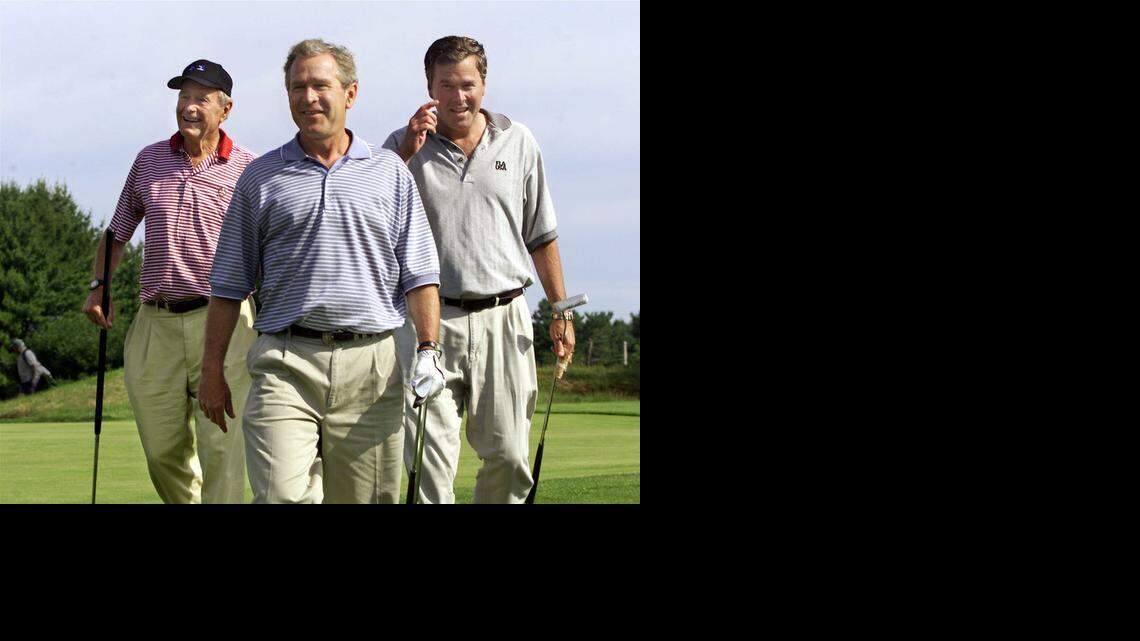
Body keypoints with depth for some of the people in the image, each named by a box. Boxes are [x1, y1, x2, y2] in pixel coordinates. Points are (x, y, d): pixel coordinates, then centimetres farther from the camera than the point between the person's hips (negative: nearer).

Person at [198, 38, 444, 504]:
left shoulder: (390, 172, 12)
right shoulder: (260, 178, 11)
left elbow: (419, 274, 8)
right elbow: (228, 285, 12)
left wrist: (428, 350, -5)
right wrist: (211, 370, 7)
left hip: (372, 364, 1)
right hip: (285, 364, -1)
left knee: (366, 498, 4)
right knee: (282, 497, -16)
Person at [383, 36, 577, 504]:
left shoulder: (518, 142, 10)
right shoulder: (405, 145, 5)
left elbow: (541, 235, 16)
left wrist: (561, 310, 12)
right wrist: (409, 149, -17)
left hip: (504, 319, 2)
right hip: (429, 320, -2)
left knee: (508, 456, 2)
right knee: (429, 459, -8)